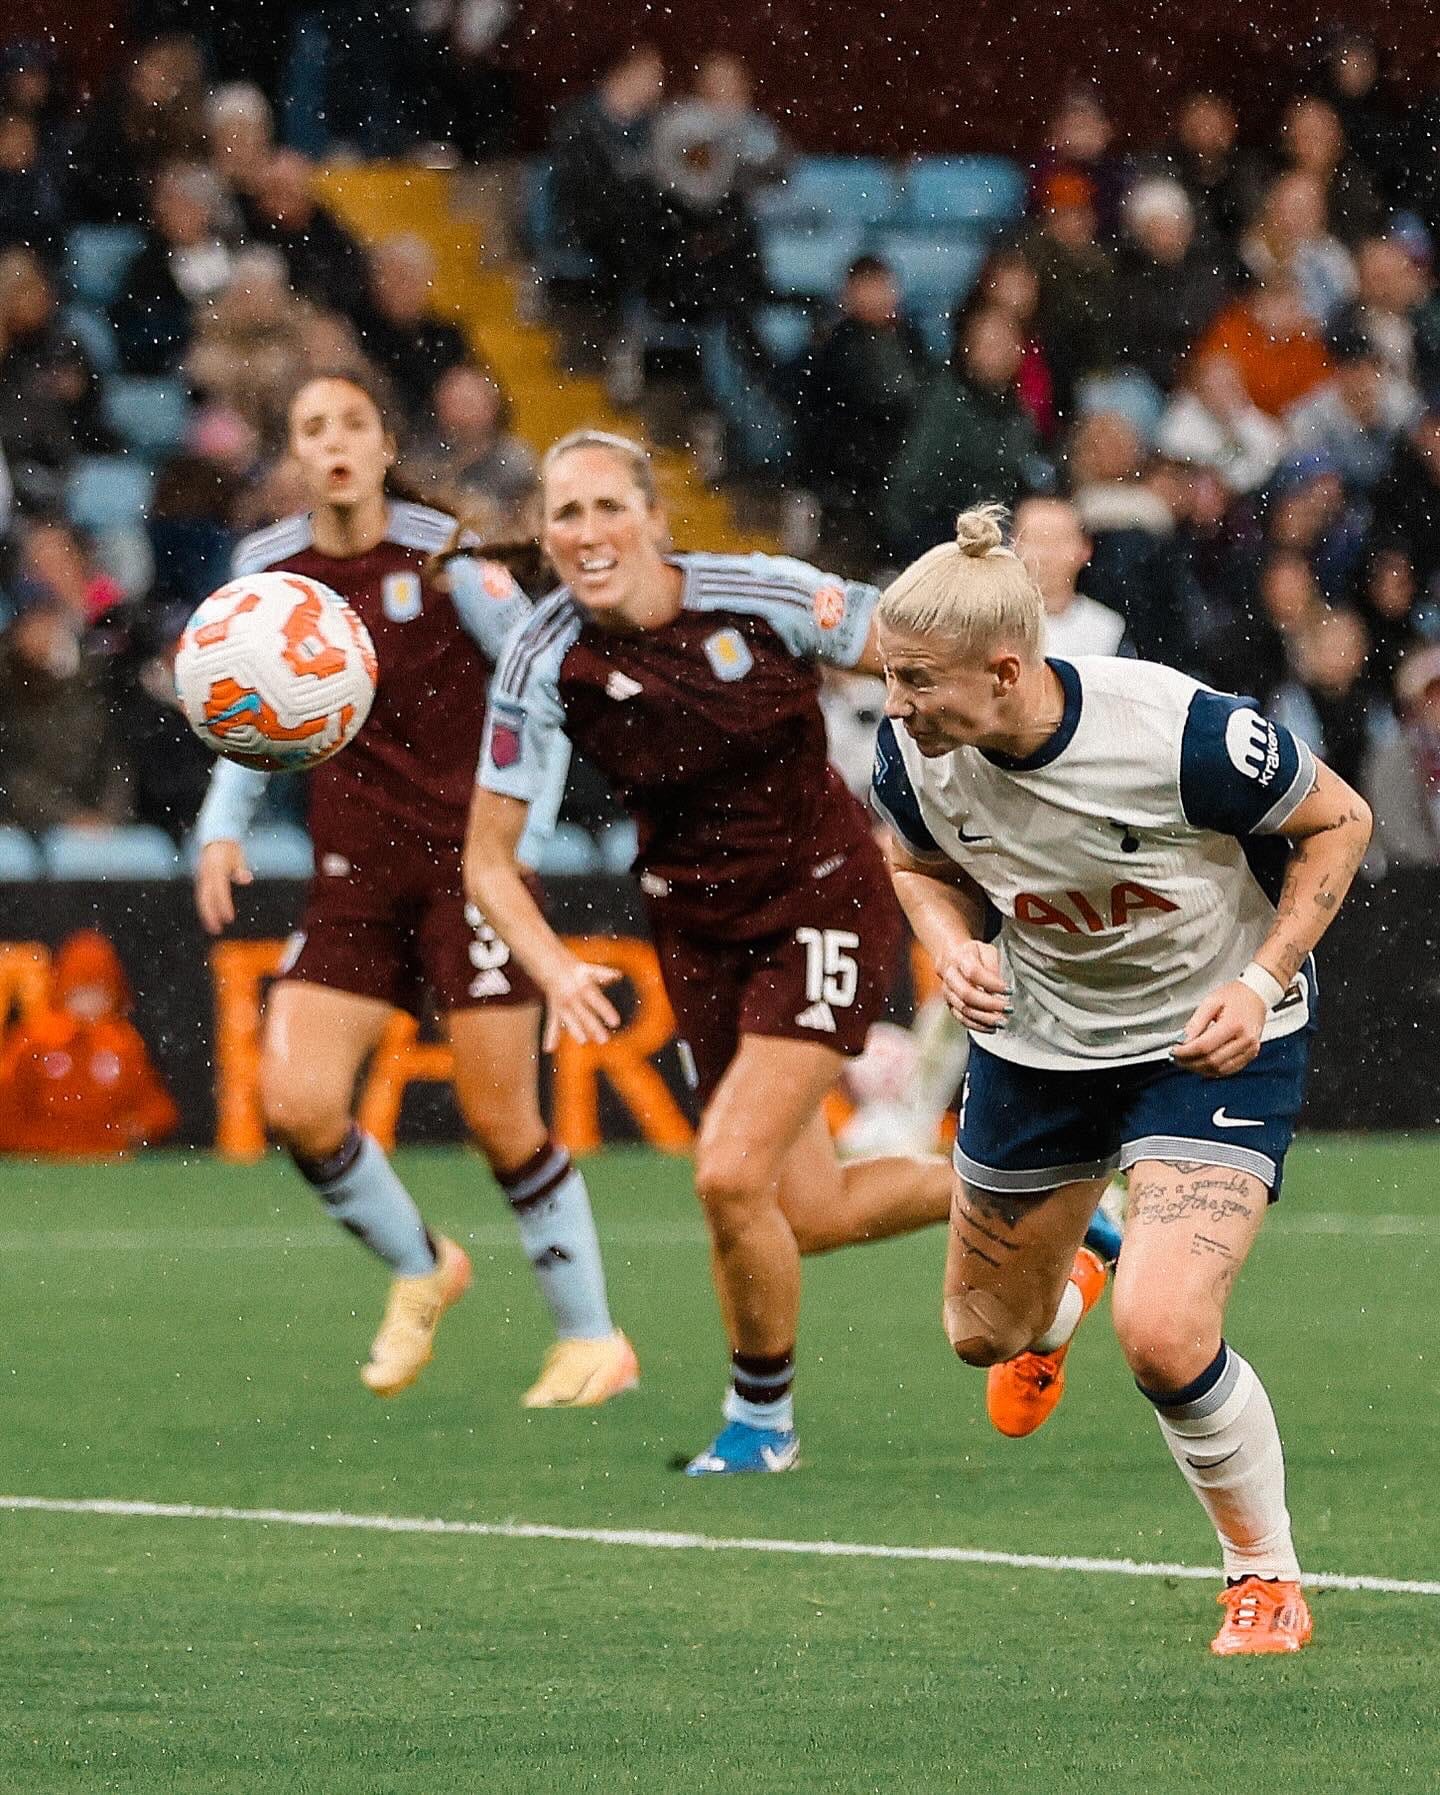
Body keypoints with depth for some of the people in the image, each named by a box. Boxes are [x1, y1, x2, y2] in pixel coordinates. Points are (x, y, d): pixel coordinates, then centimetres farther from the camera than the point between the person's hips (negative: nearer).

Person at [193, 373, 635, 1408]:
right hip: (353, 882, 4)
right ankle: (420, 1269, 15)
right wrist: (223, 827, 4)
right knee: (296, 1100, -11)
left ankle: (593, 1339, 12)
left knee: (502, 1122, -5)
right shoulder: (266, 572, 5)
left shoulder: (444, 554, -8)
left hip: (467, 862, -4)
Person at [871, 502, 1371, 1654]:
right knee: (986, 1333, 20)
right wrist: (955, 948, -14)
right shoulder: (913, 757, -18)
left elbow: (1339, 821, -13)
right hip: (1040, 1034, 5)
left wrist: (1262, 983, -21)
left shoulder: (1182, 734, -32)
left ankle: (1268, 1580, 2)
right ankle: (1059, 1301, 62)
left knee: (1163, 1336, -24)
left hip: (1212, 1040, -5)